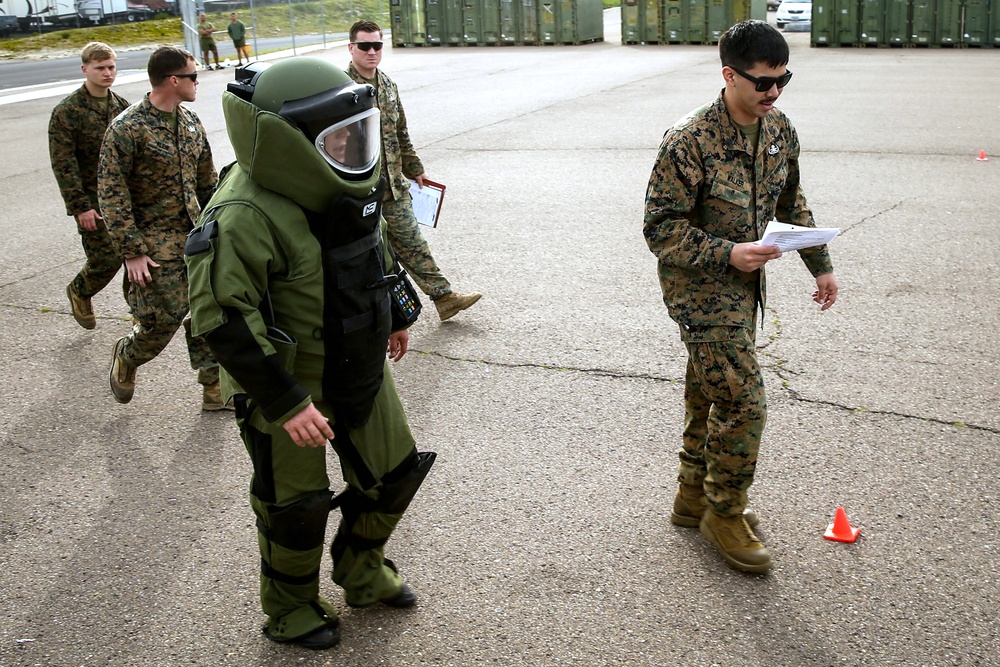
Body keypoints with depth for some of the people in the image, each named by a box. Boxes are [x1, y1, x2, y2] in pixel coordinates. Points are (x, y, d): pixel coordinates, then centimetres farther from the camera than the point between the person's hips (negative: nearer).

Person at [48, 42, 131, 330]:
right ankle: (79, 292, 27)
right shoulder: (67, 111, -10)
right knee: (106, 258, -4)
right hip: (93, 202, -5)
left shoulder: (121, 106, 8)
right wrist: (79, 206, -17)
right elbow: (63, 164, -12)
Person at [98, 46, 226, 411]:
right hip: (157, 245, -6)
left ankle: (215, 389, 17)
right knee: (162, 321, -2)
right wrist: (132, 251, -17)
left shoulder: (191, 122, 8)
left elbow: (208, 181, 17)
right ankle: (126, 357, 30)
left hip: (197, 238, 6)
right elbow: (111, 193, -15)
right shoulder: (127, 128, -14)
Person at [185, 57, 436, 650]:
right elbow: (222, 317, -31)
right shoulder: (246, 215, -29)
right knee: (296, 504, 9)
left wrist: (394, 315, 24)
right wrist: (285, 402, -30)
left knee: (394, 473, 17)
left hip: (359, 370, 8)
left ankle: (362, 572, 43)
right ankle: (290, 608, 36)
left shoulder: (343, 185, -3)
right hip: (287, 381, -8)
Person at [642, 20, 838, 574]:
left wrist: (821, 263, 13)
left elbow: (791, 203, 16)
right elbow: (660, 228, -20)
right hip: (699, 289, -7)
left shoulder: (780, 129, 1)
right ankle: (724, 514, 11)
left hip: (744, 286, 8)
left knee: (710, 394, 18)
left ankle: (694, 496, 34)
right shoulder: (689, 142, -22)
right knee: (742, 404, -9)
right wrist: (727, 254, -30)